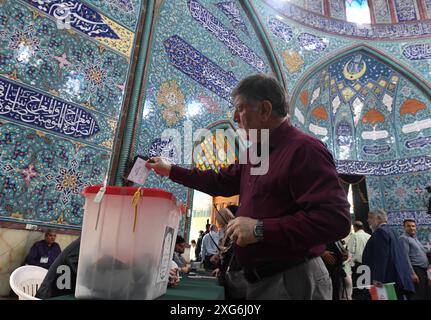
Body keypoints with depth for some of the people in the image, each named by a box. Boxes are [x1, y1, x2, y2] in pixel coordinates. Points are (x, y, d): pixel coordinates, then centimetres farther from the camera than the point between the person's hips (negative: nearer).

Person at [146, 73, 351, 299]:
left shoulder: (304, 149, -19)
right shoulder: (256, 153, 11)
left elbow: (336, 219, -27)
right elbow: (221, 182, 19)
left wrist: (261, 229, -26)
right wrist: (170, 170, 19)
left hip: (292, 281, -9)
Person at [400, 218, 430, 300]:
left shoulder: (415, 238, 20)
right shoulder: (404, 238, -8)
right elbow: (405, 256, -17)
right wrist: (412, 273, -22)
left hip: (423, 271, 9)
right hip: (415, 271, -9)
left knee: (427, 296, 11)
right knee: (417, 296, -11)